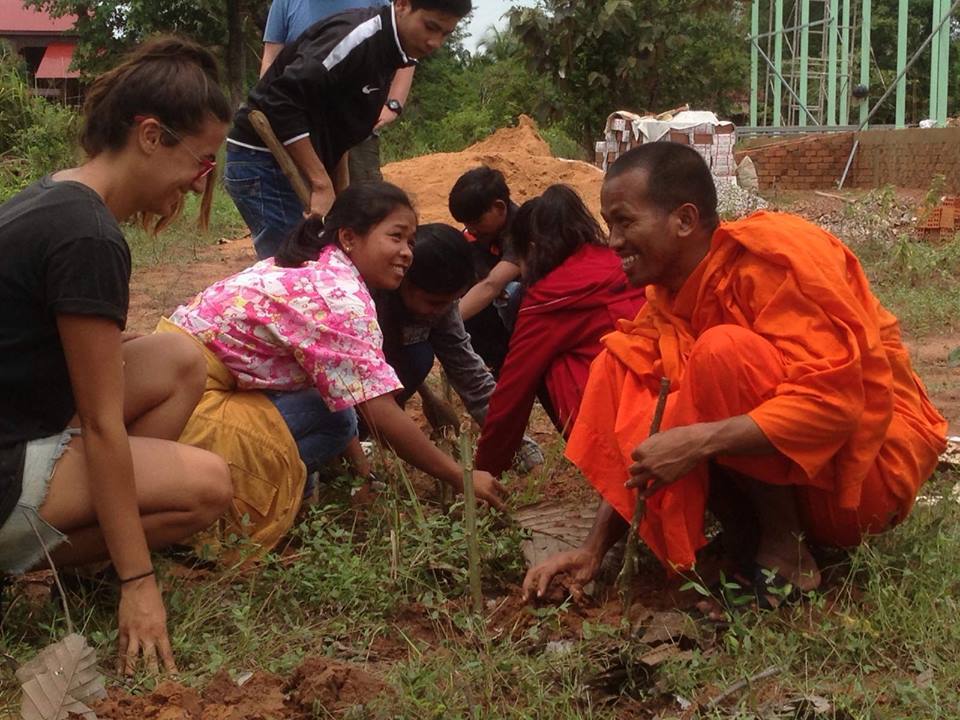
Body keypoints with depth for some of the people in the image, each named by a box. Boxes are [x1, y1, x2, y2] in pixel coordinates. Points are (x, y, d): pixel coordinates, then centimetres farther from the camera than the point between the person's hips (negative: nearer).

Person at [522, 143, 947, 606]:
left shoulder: (773, 252, -20)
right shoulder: (666, 299, 2)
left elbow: (832, 400, -29)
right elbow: (640, 435, 2)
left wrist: (698, 442, -33)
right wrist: (594, 549, -7)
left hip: (872, 465, -7)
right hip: (779, 483, 7)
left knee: (724, 352, -30)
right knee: (620, 363, -5)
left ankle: (785, 548, -14)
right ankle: (748, 538, -6)